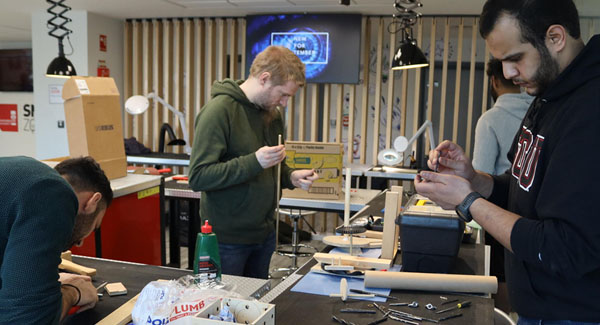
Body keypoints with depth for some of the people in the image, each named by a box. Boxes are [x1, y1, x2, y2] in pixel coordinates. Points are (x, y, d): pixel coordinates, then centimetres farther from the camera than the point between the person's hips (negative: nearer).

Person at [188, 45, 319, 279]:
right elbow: (198, 177, -22)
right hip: (228, 240, -7)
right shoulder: (218, 111, -16)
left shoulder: (272, 114, 8)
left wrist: (291, 177, -1)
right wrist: (254, 162, -30)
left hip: (264, 234, 7)